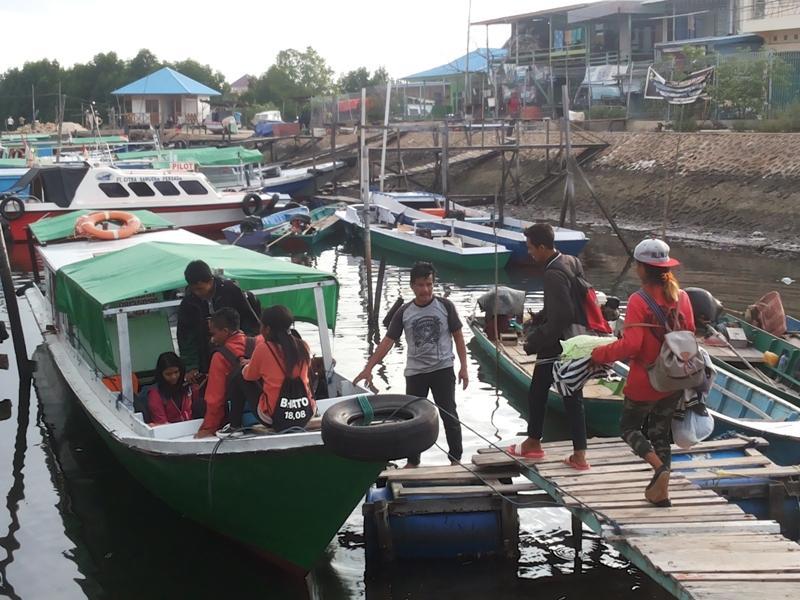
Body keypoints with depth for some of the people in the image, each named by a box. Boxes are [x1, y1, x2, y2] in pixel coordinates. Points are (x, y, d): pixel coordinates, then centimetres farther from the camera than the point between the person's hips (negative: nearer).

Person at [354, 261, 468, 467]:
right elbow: (388, 341, -2)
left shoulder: (445, 306, -5)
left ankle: (456, 459, 14)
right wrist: (368, 368, -8)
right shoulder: (404, 312, -1)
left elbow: (458, 336, 1)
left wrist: (463, 367, -3)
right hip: (415, 372, 2)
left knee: (449, 415, 2)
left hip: (443, 369, -2)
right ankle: (413, 461, 21)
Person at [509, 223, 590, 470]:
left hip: (556, 345, -9)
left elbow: (560, 317, -24)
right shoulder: (572, 263, 7)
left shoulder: (554, 274, -21)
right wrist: (538, 318, 14)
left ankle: (533, 443, 24)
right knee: (573, 398, 11)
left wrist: (534, 341, -15)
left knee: (537, 392, 10)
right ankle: (579, 454, 12)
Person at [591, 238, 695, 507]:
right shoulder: (681, 296, -2)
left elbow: (630, 345, -27)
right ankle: (661, 490, 21)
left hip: (645, 381, -6)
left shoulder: (639, 301, -21)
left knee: (629, 427, 14)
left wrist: (599, 354, -14)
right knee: (660, 432, 18)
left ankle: (660, 467, -8)